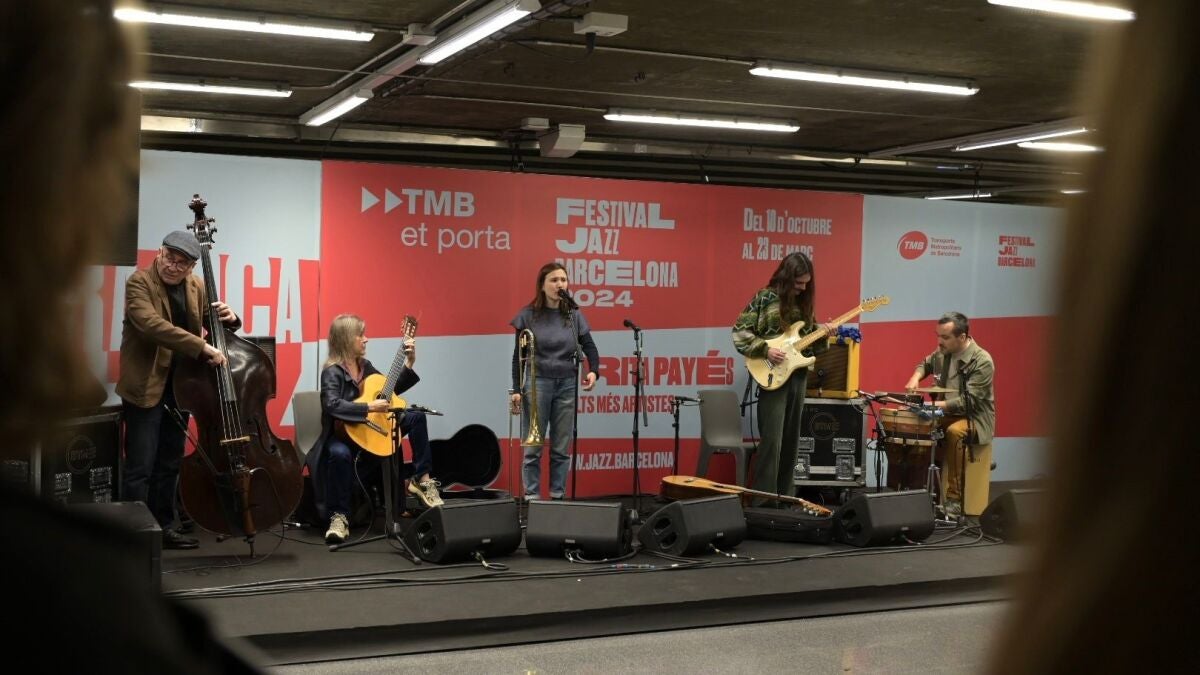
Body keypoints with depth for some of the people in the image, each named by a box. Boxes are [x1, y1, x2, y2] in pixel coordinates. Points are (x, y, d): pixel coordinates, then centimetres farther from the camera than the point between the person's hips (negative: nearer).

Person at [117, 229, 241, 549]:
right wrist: (203, 348, -35)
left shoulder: (196, 286, 6)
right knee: (140, 467, -6)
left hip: (181, 385, 7)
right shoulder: (139, 282, -13)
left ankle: (164, 527, 25)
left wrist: (228, 318, -9)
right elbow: (153, 325, -29)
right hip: (146, 386, -6)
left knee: (170, 463, 15)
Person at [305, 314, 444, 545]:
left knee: (415, 416, -5)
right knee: (339, 454, -41)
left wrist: (409, 363, 8)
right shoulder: (332, 372, -14)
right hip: (343, 435, -7)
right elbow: (332, 405, -32)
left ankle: (422, 479, -3)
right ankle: (339, 516, -26)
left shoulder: (365, 366, 9)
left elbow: (392, 389, 17)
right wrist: (369, 407, -35)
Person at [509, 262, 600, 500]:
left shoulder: (574, 315, 4)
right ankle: (531, 498, 8)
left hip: (567, 385, 2)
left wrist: (593, 371, -14)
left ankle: (558, 497, 15)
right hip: (537, 384, -2)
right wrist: (516, 389, -4)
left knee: (561, 448, 7)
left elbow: (589, 347, 6)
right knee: (533, 448, 2)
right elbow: (518, 355, 1)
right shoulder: (528, 315, -2)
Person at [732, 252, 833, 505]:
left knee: (791, 439, 10)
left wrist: (822, 332, -3)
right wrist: (765, 351, -18)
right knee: (771, 440, -10)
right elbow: (739, 332, -9)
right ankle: (763, 500, -6)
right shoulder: (765, 298, -8)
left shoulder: (804, 301, 11)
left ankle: (785, 494, 18)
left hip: (798, 375, 6)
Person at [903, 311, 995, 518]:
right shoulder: (942, 353, 0)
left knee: (954, 432, -37)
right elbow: (926, 364, 23)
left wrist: (937, 405, -33)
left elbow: (969, 401, -27)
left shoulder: (981, 361, -21)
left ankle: (954, 499, -29)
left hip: (974, 418, -7)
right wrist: (915, 378, 1)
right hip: (947, 414, 7)